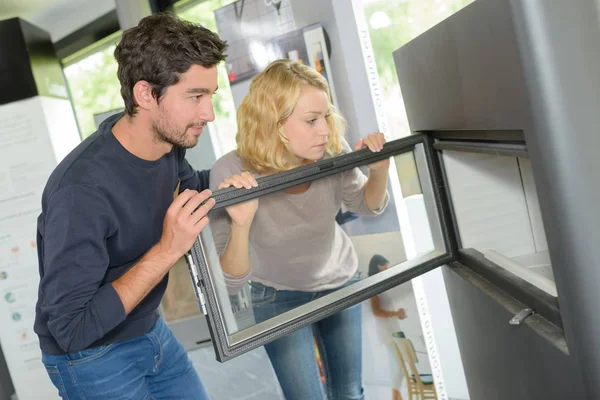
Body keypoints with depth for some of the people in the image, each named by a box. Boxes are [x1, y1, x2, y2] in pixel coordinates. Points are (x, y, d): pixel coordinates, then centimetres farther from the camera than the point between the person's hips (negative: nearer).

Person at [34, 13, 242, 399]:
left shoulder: (166, 138, -12)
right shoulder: (82, 189, -33)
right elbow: (71, 330, -29)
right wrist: (167, 251, -33)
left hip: (150, 329, 6)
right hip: (91, 356, -6)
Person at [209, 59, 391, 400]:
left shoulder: (332, 151, -23)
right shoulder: (230, 173, -29)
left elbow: (368, 207, -1)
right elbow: (234, 280, -25)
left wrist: (379, 171, -22)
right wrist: (241, 224, -43)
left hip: (341, 283, 3)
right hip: (279, 298, -2)